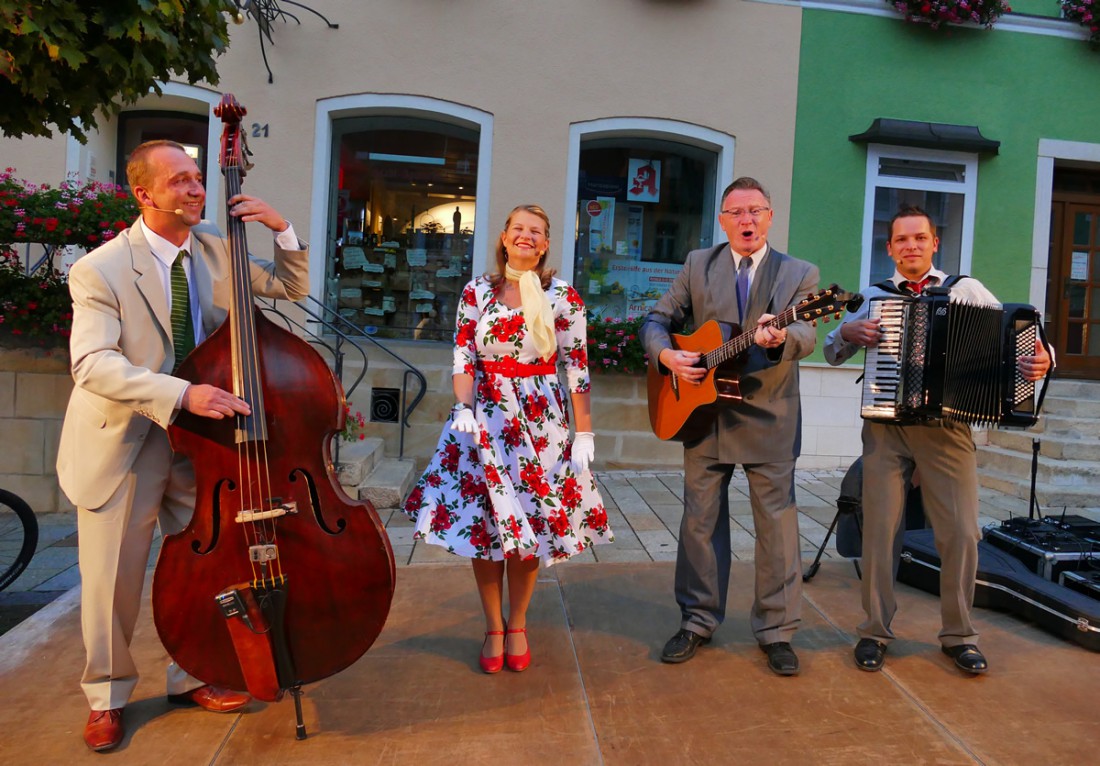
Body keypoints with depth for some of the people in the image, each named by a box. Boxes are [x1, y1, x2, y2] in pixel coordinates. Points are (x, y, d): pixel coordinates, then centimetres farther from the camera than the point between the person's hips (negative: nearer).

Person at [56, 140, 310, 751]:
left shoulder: (215, 251, 1)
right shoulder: (100, 270, -14)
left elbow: (293, 288, 10)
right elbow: (93, 363, -25)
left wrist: (283, 231, -7)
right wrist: (180, 394, -39)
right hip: (122, 443, -4)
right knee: (113, 578, 6)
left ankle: (192, 678, 32)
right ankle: (108, 696, 30)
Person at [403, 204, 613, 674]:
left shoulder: (563, 298, 0)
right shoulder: (477, 292, 4)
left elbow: (576, 370, -2)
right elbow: (463, 358, 0)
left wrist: (584, 434, -5)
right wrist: (464, 409, -16)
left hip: (542, 423, 0)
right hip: (485, 418, 1)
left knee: (531, 527, 5)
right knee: (483, 524, 3)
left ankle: (517, 625, 25)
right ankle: (493, 627, 22)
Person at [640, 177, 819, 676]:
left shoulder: (799, 274, 2)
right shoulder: (697, 266, 7)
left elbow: (805, 336, -13)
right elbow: (658, 321, 7)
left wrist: (779, 338, -36)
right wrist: (666, 356, -14)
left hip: (770, 421, -1)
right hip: (703, 413, 2)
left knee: (778, 526, 4)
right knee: (700, 522, 9)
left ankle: (776, 631, 19)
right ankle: (698, 621, 24)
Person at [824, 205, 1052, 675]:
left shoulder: (967, 290, 9)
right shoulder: (874, 297, 12)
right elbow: (832, 354, 14)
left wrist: (1041, 359, -14)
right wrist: (848, 331, -7)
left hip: (947, 427, 0)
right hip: (886, 426, 1)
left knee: (961, 533, -1)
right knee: (879, 530, 0)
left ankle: (958, 635, 17)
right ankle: (875, 632, 14)